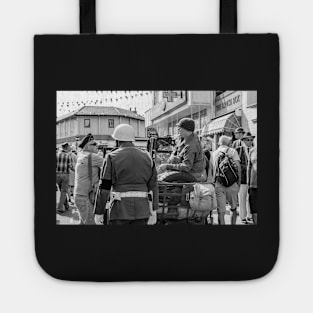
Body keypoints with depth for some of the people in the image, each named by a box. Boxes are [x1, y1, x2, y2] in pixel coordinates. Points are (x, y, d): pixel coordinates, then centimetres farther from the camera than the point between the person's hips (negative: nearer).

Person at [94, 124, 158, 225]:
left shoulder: (112, 157, -4)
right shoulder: (146, 157, 8)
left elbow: (104, 188, -7)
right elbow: (153, 187, 8)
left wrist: (98, 212, 0)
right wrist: (153, 211, 14)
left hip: (121, 209, -4)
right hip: (142, 209, 4)